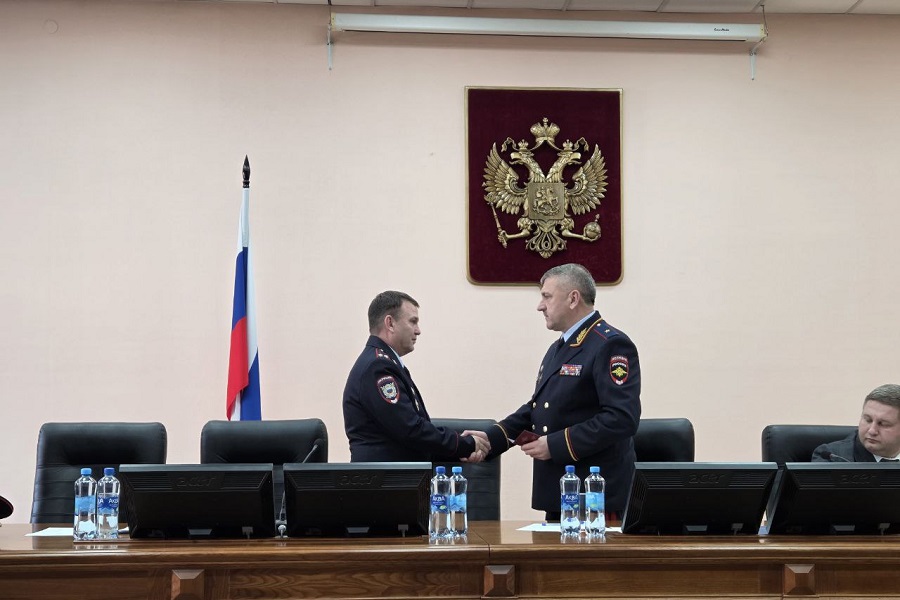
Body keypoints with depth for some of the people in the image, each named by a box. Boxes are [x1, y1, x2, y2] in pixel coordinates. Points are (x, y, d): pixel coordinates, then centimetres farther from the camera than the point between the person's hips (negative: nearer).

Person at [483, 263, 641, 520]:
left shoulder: (611, 345, -12)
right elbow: (536, 408, 22)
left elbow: (622, 418, -22)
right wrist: (490, 439, 7)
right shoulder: (557, 349, 19)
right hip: (557, 493, 9)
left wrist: (556, 445, -20)